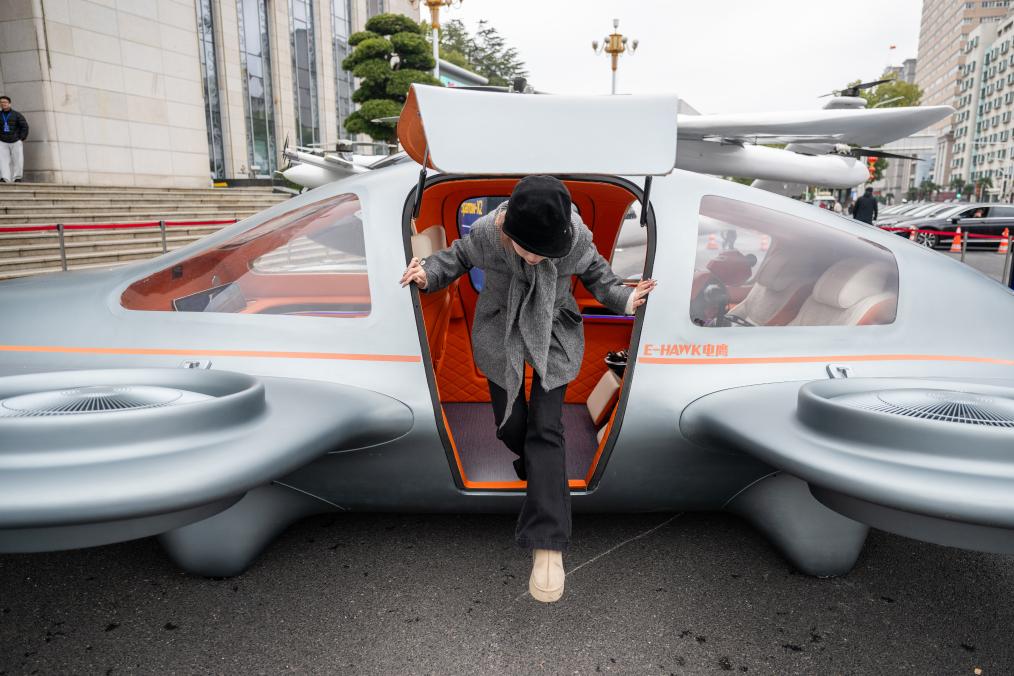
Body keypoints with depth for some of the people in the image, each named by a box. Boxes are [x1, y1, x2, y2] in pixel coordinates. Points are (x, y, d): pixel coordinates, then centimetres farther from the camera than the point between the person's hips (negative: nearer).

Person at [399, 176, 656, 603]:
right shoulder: (485, 232, -25)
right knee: (510, 424, 7)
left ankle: (547, 545, -5)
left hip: (555, 332, -1)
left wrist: (622, 298, -21)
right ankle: (533, 466, 46)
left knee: (546, 430, -7)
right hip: (500, 332, 1)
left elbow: (594, 272, -4)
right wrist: (428, 273, -19)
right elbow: (460, 256, -2)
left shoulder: (576, 235, -24)